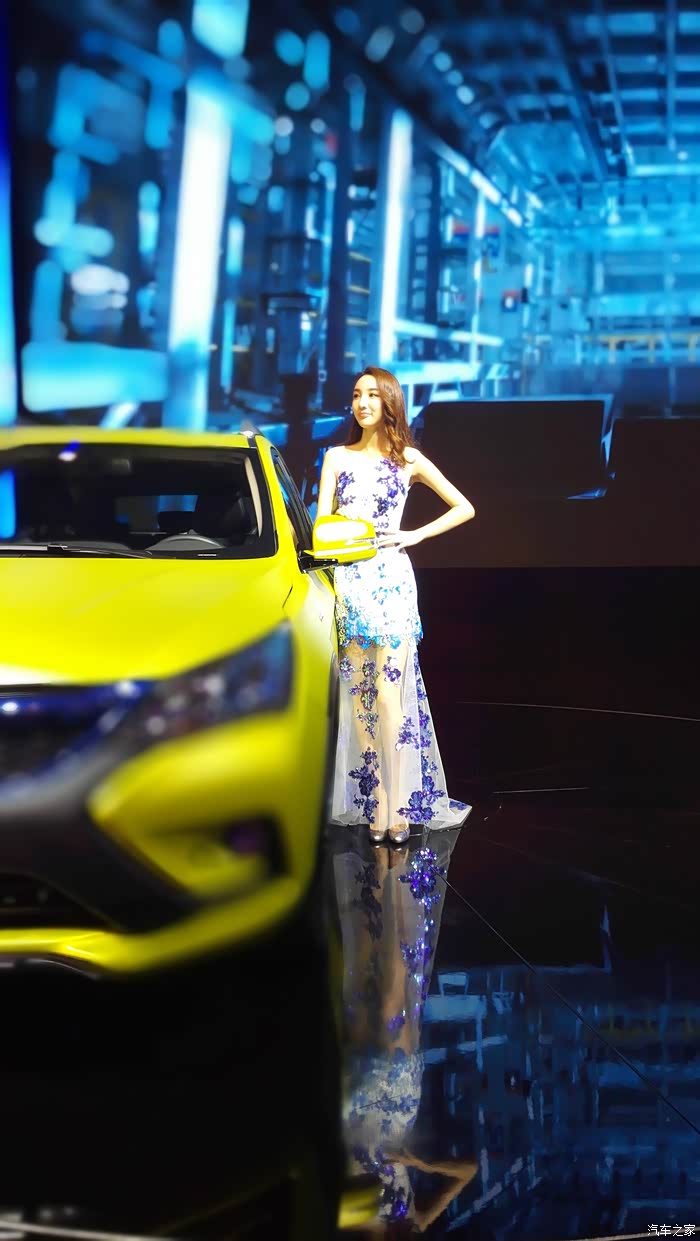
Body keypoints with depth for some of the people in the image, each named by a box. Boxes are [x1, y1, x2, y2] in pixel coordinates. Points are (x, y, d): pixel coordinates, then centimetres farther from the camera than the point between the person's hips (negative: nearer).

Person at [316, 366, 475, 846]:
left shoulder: (408, 459, 9)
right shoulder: (337, 457, 13)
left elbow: (465, 507, 11)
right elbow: (322, 524, 7)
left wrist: (415, 535, 1)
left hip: (392, 580, -2)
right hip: (349, 581, 2)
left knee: (389, 695, -9)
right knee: (359, 696, -1)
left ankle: (399, 806, -8)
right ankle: (374, 806, 2)